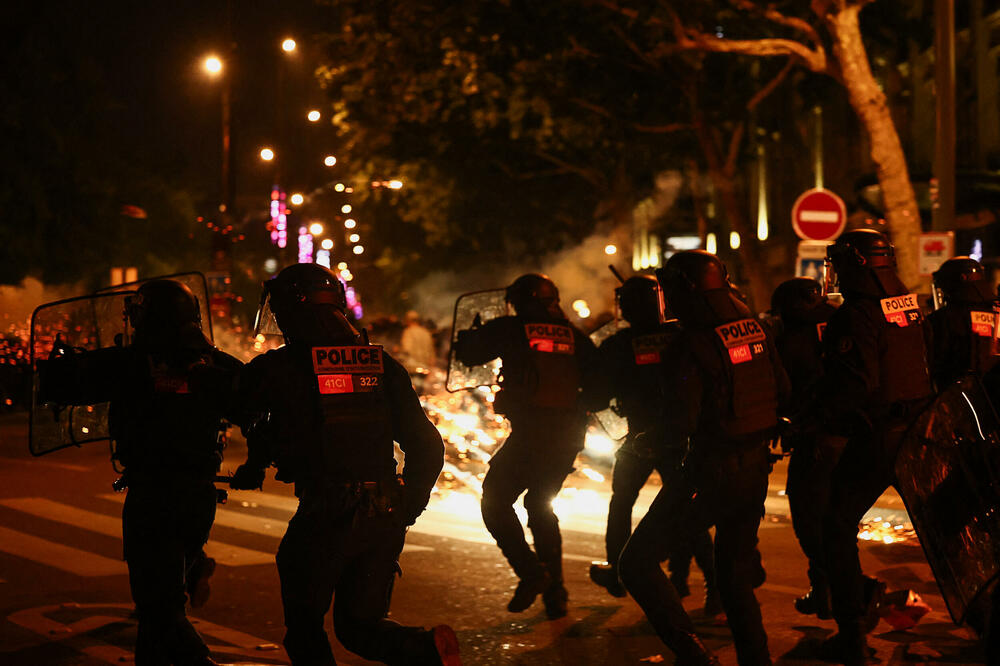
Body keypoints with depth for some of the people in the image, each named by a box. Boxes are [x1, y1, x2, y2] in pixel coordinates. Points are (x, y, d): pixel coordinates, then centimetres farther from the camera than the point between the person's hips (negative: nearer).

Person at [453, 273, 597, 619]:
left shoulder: (512, 329, 1)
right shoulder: (573, 335, 12)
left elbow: (467, 353, 8)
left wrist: (471, 334, 29)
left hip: (530, 431, -5)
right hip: (569, 434, 5)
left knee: (495, 502, 8)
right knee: (541, 507, 21)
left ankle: (530, 571, -8)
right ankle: (554, 593, 18)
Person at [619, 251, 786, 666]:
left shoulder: (691, 347, -18)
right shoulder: (757, 331, 3)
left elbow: (681, 422, -21)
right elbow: (781, 390, 13)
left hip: (712, 474, -7)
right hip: (757, 469, 7)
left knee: (638, 562, 1)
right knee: (735, 571, 22)